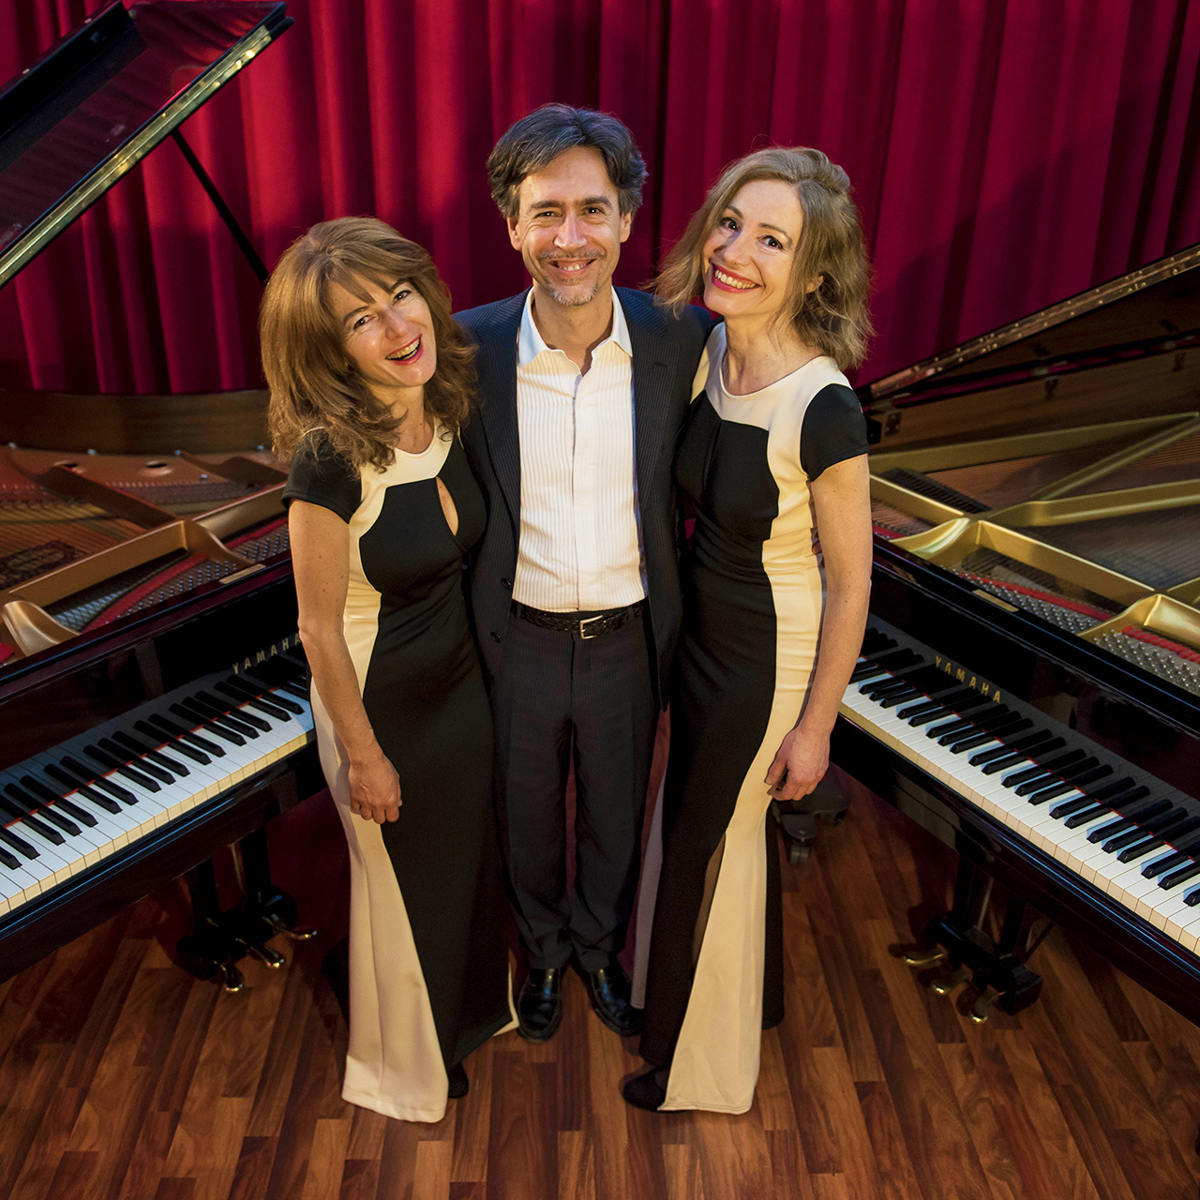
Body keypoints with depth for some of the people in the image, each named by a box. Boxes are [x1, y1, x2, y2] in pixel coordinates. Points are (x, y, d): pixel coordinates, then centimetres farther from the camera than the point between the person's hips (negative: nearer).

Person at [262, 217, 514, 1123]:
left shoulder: (447, 411, -10)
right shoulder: (331, 460, -30)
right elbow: (320, 627, -22)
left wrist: (490, 658, 11)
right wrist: (363, 757, -15)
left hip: (463, 680, 6)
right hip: (383, 701, -6)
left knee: (477, 855, 26)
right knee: (409, 882, 18)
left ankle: (475, 1009, 58)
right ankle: (411, 1064, 49)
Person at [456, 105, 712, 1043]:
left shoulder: (680, 341, -15)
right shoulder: (469, 349, -16)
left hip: (627, 640, 1)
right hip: (518, 641, 0)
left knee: (618, 817, 23)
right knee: (528, 816, 23)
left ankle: (601, 947, 55)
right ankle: (544, 951, 54)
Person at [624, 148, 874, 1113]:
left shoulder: (823, 410, -29)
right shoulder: (708, 354, -8)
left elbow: (850, 582, -20)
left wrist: (815, 726, -13)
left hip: (767, 658, -7)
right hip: (699, 631, 7)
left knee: (703, 843, 13)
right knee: (729, 825, 26)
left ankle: (702, 1065, 43)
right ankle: (752, 994, 57)